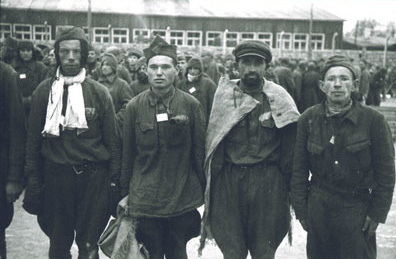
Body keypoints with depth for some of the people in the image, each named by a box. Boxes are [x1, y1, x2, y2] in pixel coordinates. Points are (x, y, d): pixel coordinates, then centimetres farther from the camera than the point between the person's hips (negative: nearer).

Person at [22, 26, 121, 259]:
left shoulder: (99, 93, 1)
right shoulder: (44, 91, 4)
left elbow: (112, 141, 2)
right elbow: (34, 139, 6)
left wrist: (114, 182, -2)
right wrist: (33, 180, 1)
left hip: (93, 178, -1)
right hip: (56, 177, 1)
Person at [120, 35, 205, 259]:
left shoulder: (191, 105, -3)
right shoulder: (135, 107, -1)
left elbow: (201, 151, 2)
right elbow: (128, 154, 6)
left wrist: (204, 191, 4)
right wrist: (124, 194, 9)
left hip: (182, 200, 0)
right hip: (145, 200, 1)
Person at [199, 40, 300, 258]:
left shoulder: (278, 98, 2)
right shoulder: (224, 95, 5)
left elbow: (289, 145, 0)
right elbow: (212, 140, 6)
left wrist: (288, 184, -5)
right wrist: (212, 180, 1)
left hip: (267, 182, -1)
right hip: (228, 181, 1)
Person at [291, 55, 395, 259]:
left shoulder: (373, 120, -7)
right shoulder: (308, 119, 0)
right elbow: (299, 169, 5)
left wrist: (377, 213, -4)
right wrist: (301, 210, 3)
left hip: (357, 208, -2)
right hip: (319, 206, 2)